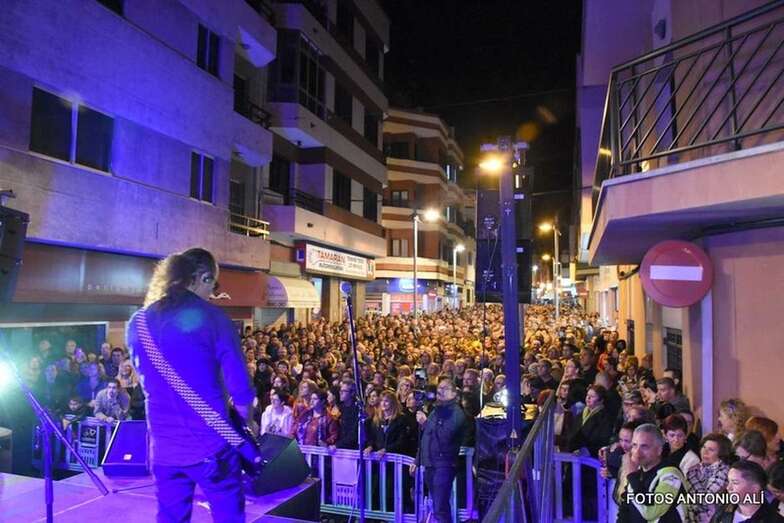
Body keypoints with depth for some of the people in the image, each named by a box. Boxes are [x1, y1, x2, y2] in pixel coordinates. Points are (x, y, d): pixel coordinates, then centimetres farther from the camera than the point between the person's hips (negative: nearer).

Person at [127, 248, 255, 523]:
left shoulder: (138, 323, 4)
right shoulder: (212, 317, -12)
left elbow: (146, 380, 16)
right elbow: (238, 383, -12)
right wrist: (247, 423, 5)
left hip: (163, 446, 5)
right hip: (210, 442, -5)